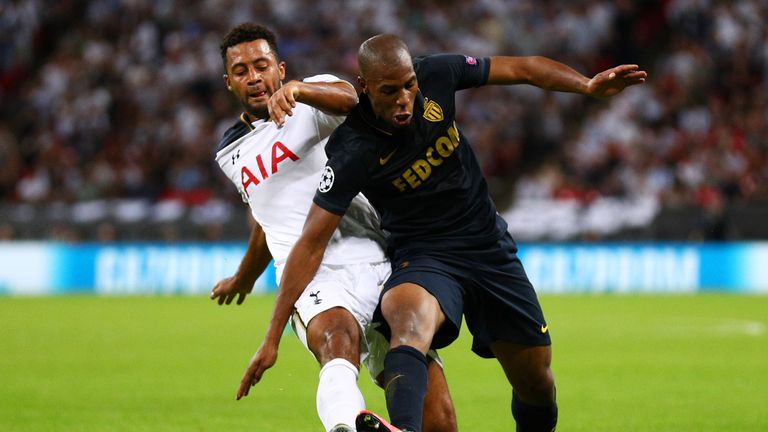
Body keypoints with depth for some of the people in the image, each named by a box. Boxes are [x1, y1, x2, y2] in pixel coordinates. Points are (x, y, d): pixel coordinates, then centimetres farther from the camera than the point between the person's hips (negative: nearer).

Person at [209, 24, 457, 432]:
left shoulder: (313, 101, 5)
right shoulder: (231, 153, 22)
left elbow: (348, 98, -21)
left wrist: (296, 90, -41)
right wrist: (243, 279, 57)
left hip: (377, 267, -1)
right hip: (316, 283, 1)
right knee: (338, 342, -37)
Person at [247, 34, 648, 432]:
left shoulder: (436, 74, -10)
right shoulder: (352, 151, -21)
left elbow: (523, 69, 3)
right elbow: (312, 242, -19)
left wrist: (588, 85, -13)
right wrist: (274, 334, -22)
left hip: (490, 246, 6)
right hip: (423, 256, -5)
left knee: (536, 382, 3)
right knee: (408, 317, -39)